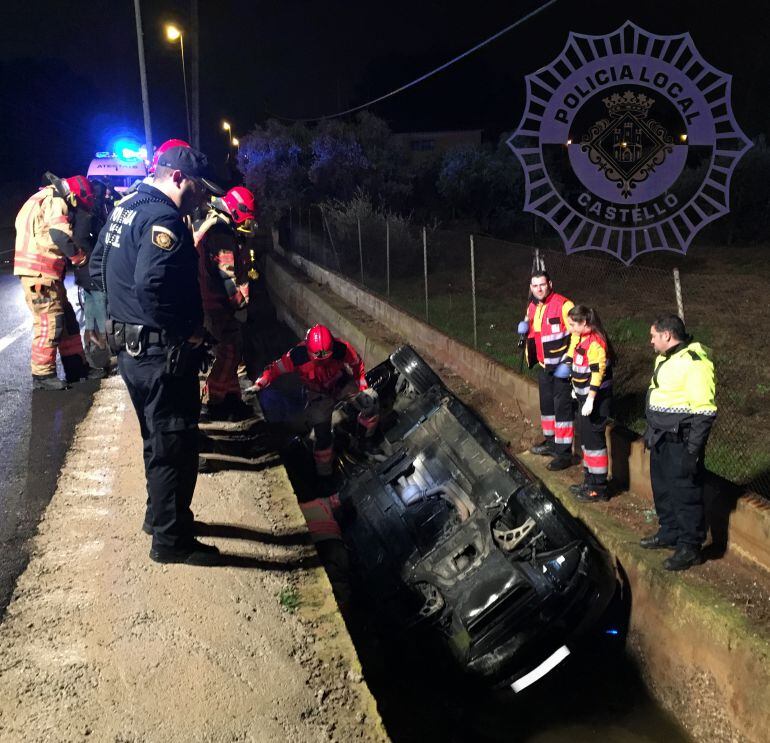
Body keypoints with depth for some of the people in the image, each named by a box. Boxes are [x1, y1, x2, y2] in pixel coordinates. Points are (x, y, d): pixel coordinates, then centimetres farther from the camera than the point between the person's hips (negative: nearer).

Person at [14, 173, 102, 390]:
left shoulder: (46, 201, 22)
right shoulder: (55, 202, -11)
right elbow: (61, 235, -24)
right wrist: (80, 258, -11)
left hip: (46, 274, 10)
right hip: (40, 274, -10)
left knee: (67, 320, 14)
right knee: (49, 324, -7)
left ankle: (76, 368, 20)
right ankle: (43, 375, 0)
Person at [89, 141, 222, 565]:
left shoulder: (125, 208, 10)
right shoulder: (164, 219, -21)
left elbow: (98, 269, 17)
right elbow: (152, 287, -32)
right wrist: (187, 330, -20)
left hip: (129, 347, 10)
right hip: (162, 354, -10)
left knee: (158, 440, 24)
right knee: (174, 448, 2)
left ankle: (160, 515, 39)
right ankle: (171, 540, 14)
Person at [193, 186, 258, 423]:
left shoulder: (202, 225, 12)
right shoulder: (222, 234, -19)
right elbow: (228, 274, -22)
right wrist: (242, 303, -13)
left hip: (202, 299, 10)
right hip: (218, 305, -10)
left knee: (228, 351, 18)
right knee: (228, 353, -2)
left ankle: (232, 399, 27)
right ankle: (210, 405, 5)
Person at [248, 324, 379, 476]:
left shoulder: (342, 348, -32)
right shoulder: (298, 355, -35)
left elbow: (357, 363, -12)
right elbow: (275, 369, -21)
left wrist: (363, 389, -7)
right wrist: (258, 385, -32)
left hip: (342, 384, 2)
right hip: (318, 394, -2)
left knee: (370, 400, -15)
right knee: (322, 434, -8)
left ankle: (367, 438, 16)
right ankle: (324, 471, 20)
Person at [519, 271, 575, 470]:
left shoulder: (562, 305, -18)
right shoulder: (532, 308, 8)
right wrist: (525, 328, 1)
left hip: (561, 367, -8)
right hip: (544, 366, 8)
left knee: (562, 407, -6)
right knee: (546, 404, 19)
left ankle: (564, 453, -1)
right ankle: (551, 441, 36)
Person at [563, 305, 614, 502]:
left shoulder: (596, 342, -21)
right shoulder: (579, 338, 7)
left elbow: (597, 373, -24)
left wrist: (590, 400, -24)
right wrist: (575, 388, 25)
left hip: (596, 397, -10)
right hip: (583, 396, 10)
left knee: (594, 439, -4)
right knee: (585, 436, 17)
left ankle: (599, 488, 5)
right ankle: (589, 480, 29)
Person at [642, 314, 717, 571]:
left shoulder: (694, 362, -20)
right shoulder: (664, 359, 12)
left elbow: (705, 411, -22)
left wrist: (693, 449, -21)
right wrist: (651, 433, 23)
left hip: (681, 443, -10)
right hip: (661, 440, 10)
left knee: (685, 495, 0)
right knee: (663, 490, 20)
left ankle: (690, 548, 11)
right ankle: (669, 533, 36)